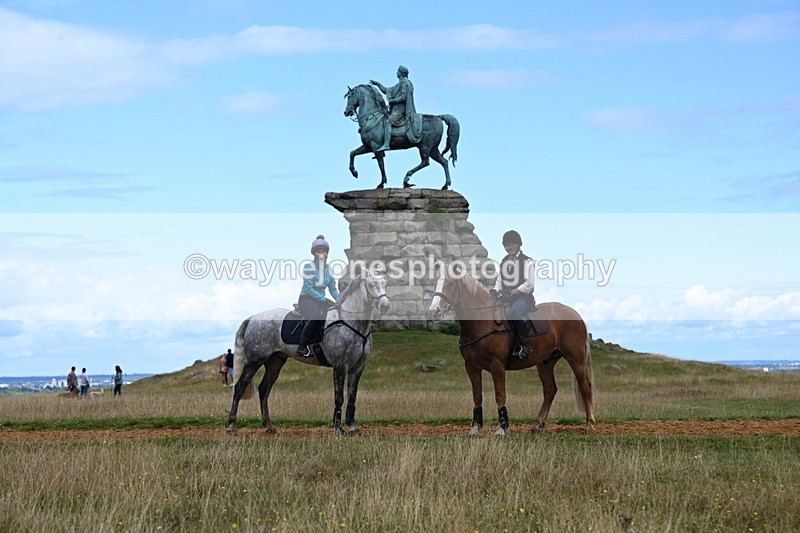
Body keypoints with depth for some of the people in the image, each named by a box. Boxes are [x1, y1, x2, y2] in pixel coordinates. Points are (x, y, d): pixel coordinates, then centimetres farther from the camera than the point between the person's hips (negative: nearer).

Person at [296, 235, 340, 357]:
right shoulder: (309, 266, -9)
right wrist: (323, 299, -22)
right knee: (315, 316, -36)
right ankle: (301, 347, -21)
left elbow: (333, 288, 13)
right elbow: (308, 288, -16)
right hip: (306, 299, -7)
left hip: (321, 300, 7)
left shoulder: (327, 268, 11)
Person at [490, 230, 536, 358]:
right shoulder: (504, 262, 18)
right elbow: (499, 281, 18)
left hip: (524, 297, -7)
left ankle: (525, 345, -23)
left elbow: (530, 284, -11)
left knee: (513, 312, -38)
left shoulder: (527, 261, -2)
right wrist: (495, 291, -5)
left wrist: (513, 292, -22)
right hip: (507, 298, 7)